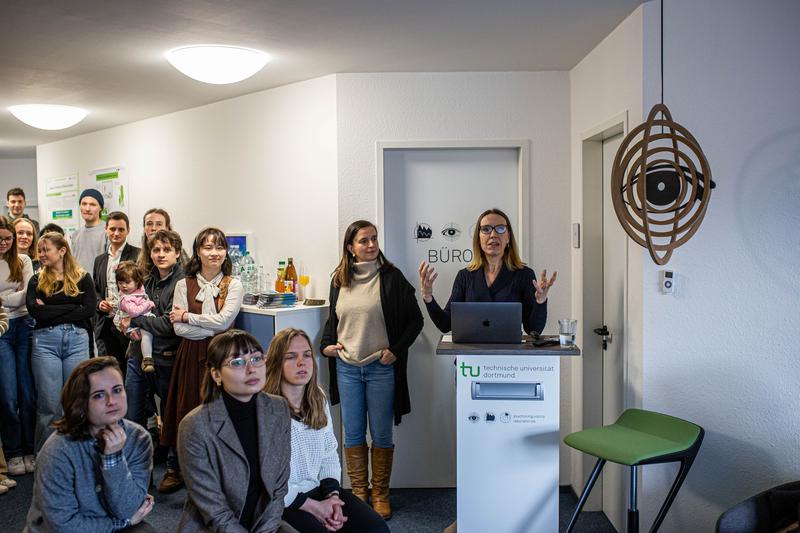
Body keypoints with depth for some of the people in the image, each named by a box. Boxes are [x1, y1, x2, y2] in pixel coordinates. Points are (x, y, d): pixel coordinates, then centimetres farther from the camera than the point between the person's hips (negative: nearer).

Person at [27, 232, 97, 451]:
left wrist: (50, 312, -6)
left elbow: (89, 309, -5)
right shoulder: (37, 281, 11)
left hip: (77, 340, 0)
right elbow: (34, 310, -6)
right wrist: (72, 309, -8)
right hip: (45, 341, 0)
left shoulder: (82, 278, 8)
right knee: (49, 404, 1)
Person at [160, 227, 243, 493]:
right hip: (191, 356, 2)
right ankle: (180, 469, 19)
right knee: (186, 410, 4)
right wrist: (212, 328, -12)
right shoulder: (184, 285, 6)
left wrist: (187, 316, -6)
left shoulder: (233, 285, 2)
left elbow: (224, 320, -12)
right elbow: (179, 328, -4)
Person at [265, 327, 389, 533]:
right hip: (281, 501, -5)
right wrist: (313, 507, -14)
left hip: (319, 489, 5)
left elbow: (329, 453, 10)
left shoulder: (318, 398, 6)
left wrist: (332, 496, -5)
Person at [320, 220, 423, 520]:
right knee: (353, 434, 10)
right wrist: (327, 345, 3)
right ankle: (358, 493, 24)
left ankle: (380, 495, 21)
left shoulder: (391, 277, -6)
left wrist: (396, 350, -11)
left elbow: (415, 319, -3)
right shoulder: (339, 280, 6)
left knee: (381, 435, 7)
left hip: (381, 367, -3)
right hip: (346, 368, 3)